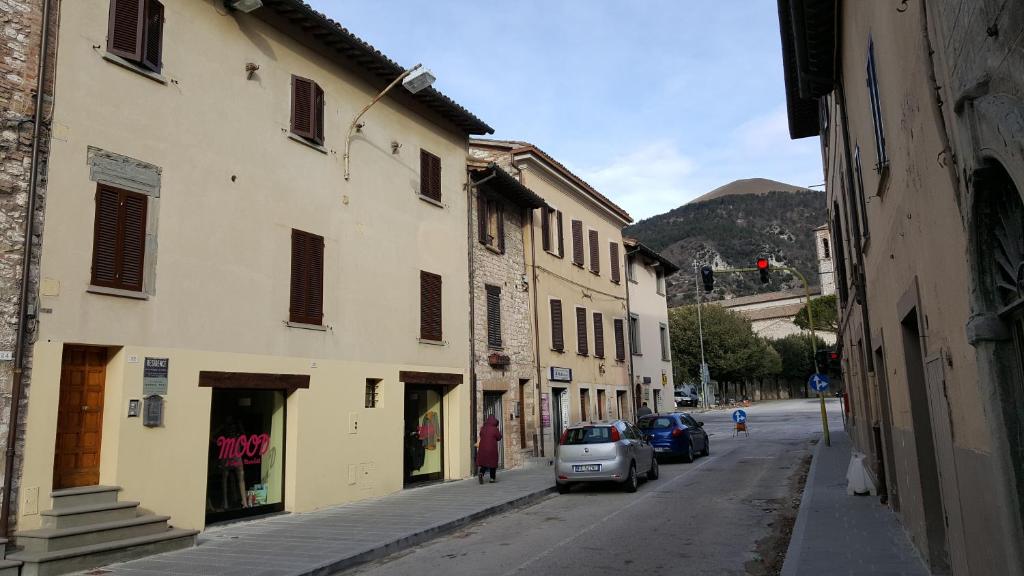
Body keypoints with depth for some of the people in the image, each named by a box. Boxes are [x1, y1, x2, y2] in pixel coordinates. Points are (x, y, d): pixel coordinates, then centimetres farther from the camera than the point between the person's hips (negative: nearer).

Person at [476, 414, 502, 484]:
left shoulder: (483, 428, 0)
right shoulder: (495, 429, -13)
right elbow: (499, 438, -2)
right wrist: (499, 432, 13)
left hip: (483, 448, 4)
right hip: (492, 449, -4)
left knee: (484, 462, 12)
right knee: (492, 462, 11)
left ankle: (481, 473, -14)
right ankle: (492, 478, 15)